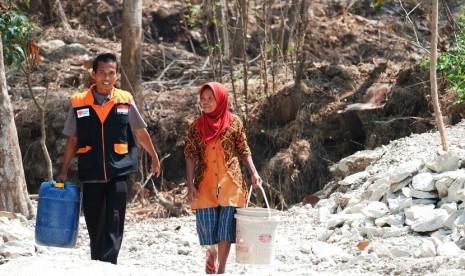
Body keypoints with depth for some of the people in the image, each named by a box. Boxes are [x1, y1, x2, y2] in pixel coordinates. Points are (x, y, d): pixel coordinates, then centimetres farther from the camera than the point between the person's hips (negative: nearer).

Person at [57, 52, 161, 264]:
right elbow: (72, 140, 8)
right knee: (95, 224, 8)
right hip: (91, 174, 1)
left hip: (118, 173, -1)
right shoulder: (79, 103, 1)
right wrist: (63, 172, 8)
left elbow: (140, 132, 12)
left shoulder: (125, 101, 0)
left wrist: (154, 158, 20)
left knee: (114, 223, -10)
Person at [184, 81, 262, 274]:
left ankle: (221, 270, 7)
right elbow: (190, 157, 1)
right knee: (207, 227, 3)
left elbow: (243, 151, 5)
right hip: (205, 185, 1)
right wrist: (190, 185, -6)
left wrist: (253, 172, -8)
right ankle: (211, 252, 35)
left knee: (225, 228, -2)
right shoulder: (196, 126, 2)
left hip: (230, 184, -1)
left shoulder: (234, 122, -1)